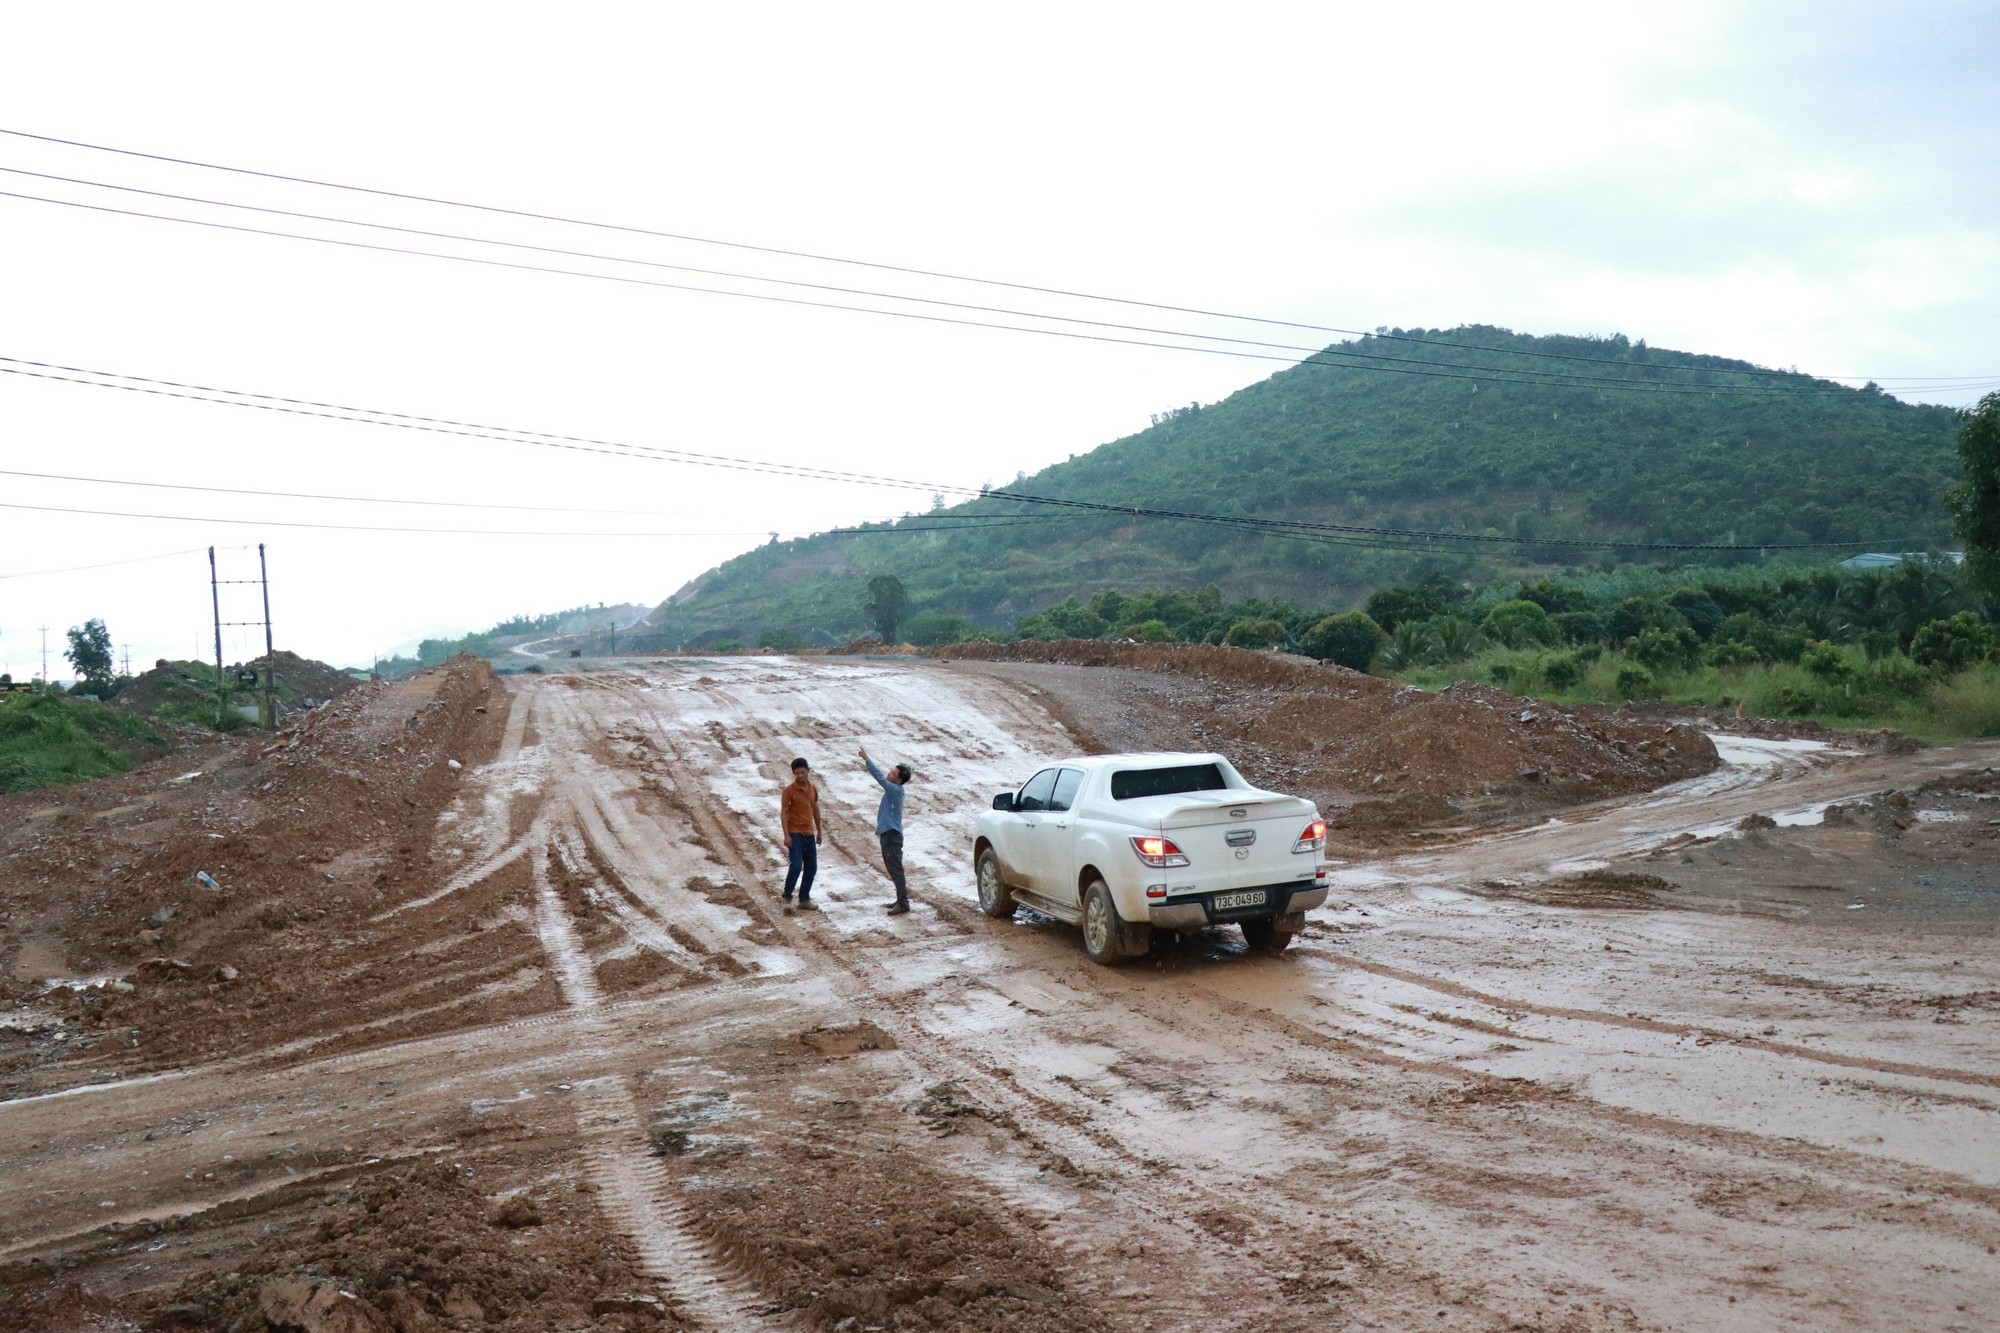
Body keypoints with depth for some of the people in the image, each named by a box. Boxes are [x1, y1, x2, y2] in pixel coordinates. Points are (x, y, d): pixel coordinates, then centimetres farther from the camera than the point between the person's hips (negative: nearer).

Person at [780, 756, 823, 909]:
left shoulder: (813, 789, 7)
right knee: (796, 865, -16)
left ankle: (804, 899, 17)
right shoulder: (789, 790, -10)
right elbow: (783, 812, -11)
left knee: (812, 867, 7)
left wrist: (819, 830, 19)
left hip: (809, 833, 6)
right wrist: (786, 835, -17)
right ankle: (787, 897, -3)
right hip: (795, 833, -6)